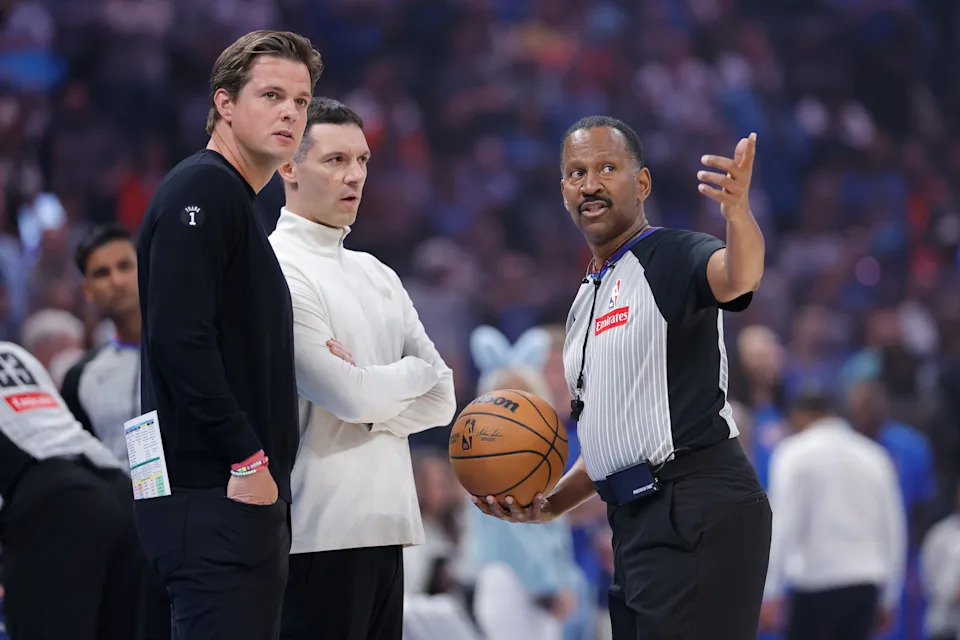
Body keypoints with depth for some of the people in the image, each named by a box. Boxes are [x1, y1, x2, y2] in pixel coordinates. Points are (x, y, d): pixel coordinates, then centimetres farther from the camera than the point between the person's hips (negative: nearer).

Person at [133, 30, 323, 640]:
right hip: (213, 497, -10)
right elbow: (179, 337, -20)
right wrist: (248, 459, -20)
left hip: (251, 495, 10)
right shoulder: (201, 189, -9)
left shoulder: (237, 202, 22)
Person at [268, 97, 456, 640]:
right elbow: (348, 397, -15)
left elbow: (441, 398, 13)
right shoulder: (279, 270, -7)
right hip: (320, 530, -8)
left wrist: (368, 410, -6)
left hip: (386, 526, 8)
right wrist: (415, 373, 4)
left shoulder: (377, 275, 19)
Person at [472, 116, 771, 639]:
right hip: (636, 523, 9)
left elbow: (737, 276, -30)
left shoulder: (672, 256, -5)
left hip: (698, 514, -9)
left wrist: (737, 212, -51)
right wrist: (549, 505, 16)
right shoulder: (586, 301, 21)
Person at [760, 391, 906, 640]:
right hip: (867, 582, 5)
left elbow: (782, 526, -8)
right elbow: (893, 528, 14)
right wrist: (887, 600, 20)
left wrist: (771, 594, -10)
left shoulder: (795, 454, 0)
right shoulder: (874, 457, 14)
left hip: (816, 580, -5)